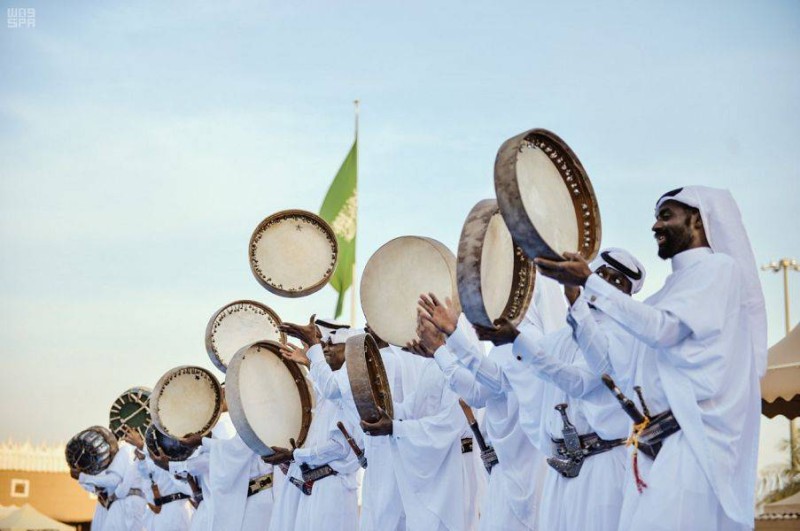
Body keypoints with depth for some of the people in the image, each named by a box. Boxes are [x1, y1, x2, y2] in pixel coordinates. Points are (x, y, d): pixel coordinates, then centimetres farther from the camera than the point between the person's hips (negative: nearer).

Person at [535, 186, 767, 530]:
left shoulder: (719, 267, 0)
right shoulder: (671, 291, 24)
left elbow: (663, 329, -14)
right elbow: (618, 367, 20)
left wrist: (588, 282, -12)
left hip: (696, 441, -8)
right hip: (655, 446, 8)